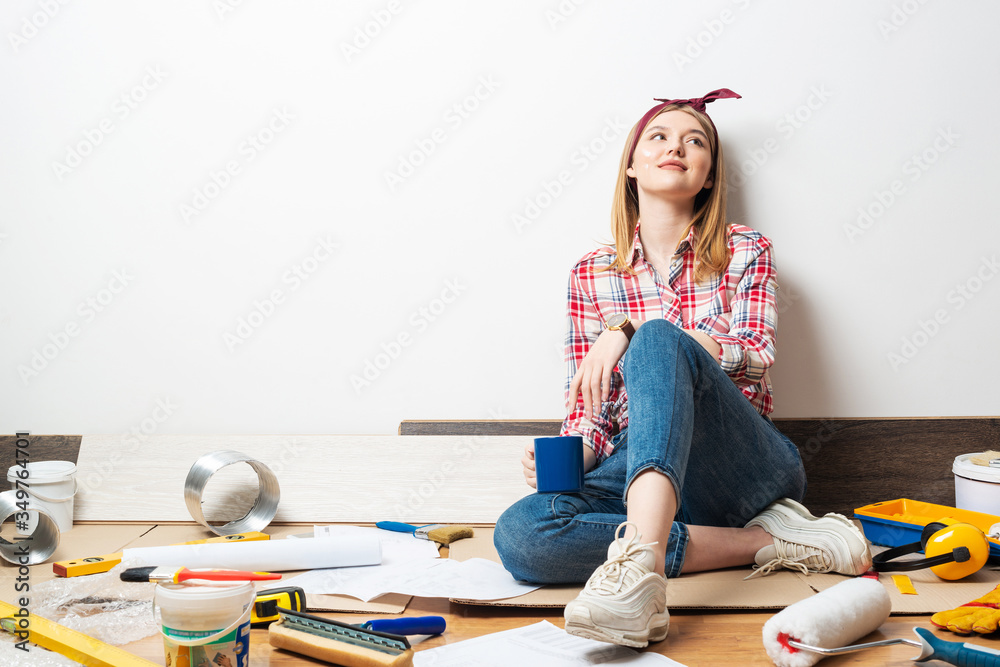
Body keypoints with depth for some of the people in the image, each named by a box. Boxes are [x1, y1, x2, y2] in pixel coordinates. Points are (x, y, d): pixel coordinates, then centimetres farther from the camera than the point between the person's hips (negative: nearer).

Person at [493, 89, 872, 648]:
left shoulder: (746, 252, 10)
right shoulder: (592, 274, 14)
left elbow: (754, 356, -7)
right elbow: (591, 411, 11)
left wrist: (630, 327, -17)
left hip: (749, 466, -2)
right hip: (635, 471, 3)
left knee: (659, 341, -32)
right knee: (520, 533, -30)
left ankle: (639, 565, -54)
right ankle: (764, 542, -24)